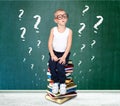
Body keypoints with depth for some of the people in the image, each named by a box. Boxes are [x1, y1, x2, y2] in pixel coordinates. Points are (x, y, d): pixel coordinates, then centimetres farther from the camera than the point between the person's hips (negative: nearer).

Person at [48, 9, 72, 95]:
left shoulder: (69, 31, -4)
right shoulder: (53, 30, -1)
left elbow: (69, 45, -9)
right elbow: (50, 43, -3)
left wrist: (64, 57, -19)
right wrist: (52, 55, -15)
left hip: (64, 53, -1)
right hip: (54, 52, 2)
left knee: (60, 66, -27)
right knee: (51, 65, -26)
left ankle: (62, 84, -3)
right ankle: (55, 82, -3)